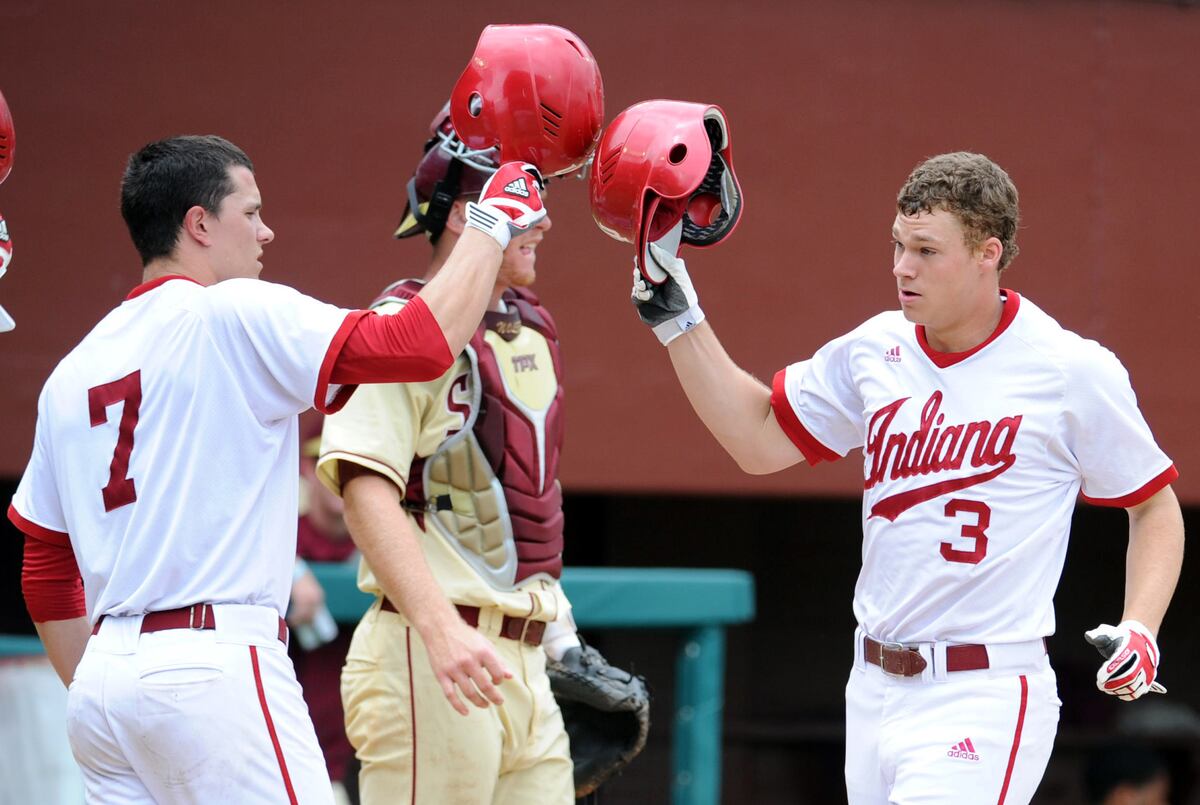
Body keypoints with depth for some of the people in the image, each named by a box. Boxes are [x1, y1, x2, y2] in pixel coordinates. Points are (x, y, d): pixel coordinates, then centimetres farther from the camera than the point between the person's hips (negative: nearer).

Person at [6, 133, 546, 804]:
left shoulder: (72, 373, 16)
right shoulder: (234, 316, -5)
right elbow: (425, 344, -13)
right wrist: (492, 222, 0)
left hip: (102, 676, 8)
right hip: (214, 668, -8)